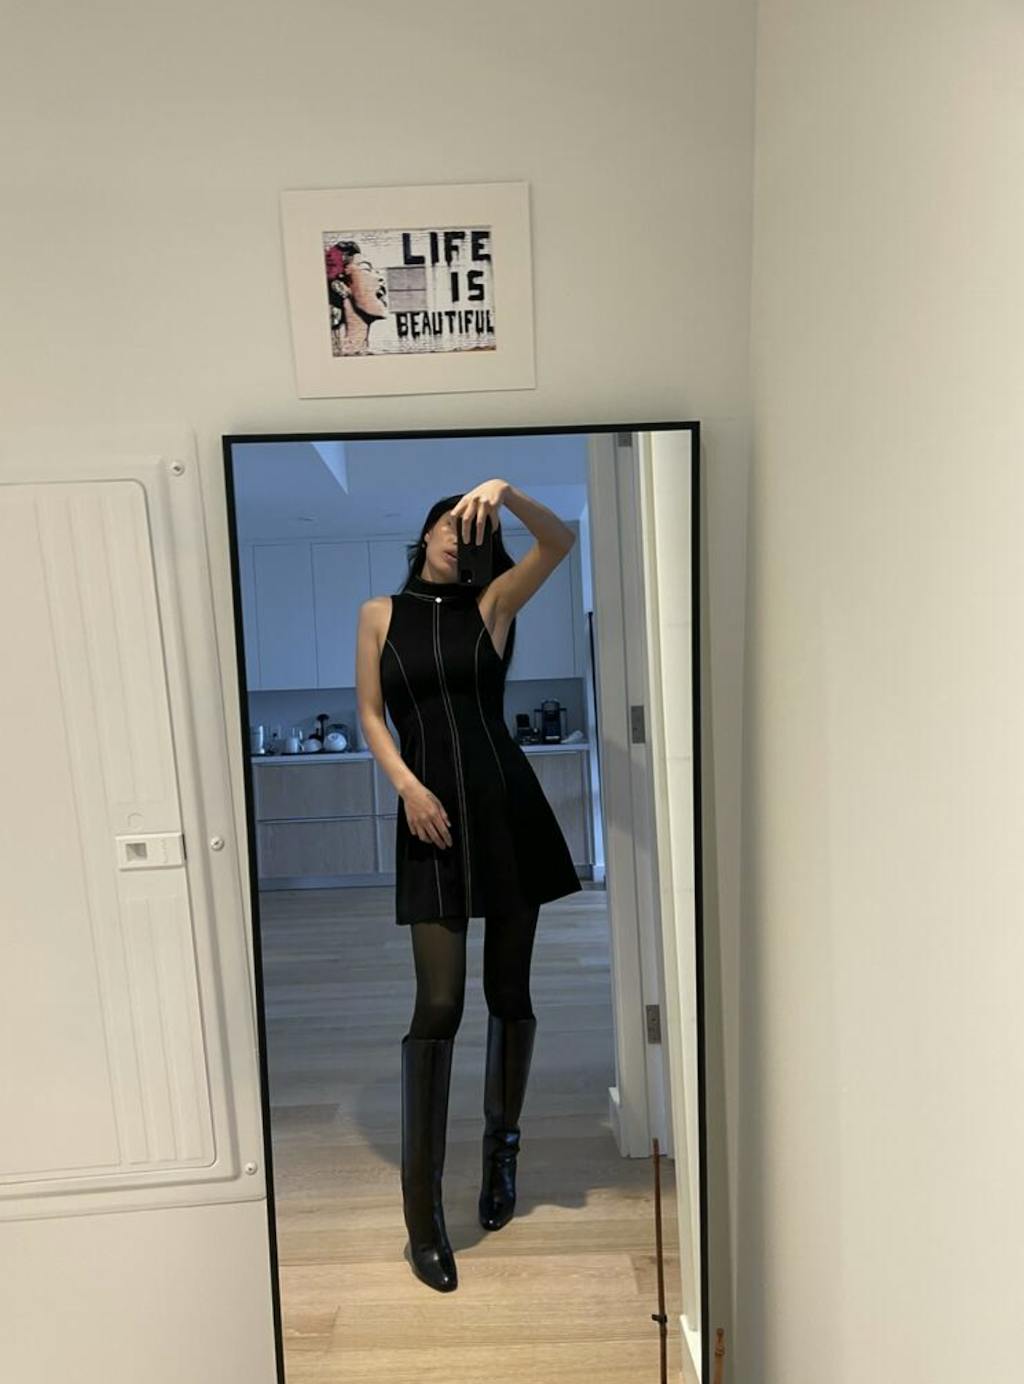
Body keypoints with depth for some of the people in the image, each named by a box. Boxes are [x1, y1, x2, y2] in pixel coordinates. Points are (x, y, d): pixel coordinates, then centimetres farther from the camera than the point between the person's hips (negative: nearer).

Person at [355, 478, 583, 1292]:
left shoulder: (492, 604, 6)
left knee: (509, 992, 11)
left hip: (509, 809, 1)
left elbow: (563, 541, -4)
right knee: (439, 1004, -4)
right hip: (433, 817, 0)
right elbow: (370, 714, 6)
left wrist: (504, 492, -18)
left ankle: (503, 1144, 38)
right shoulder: (380, 614, 9)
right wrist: (407, 785, -7)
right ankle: (423, 1210, 13)